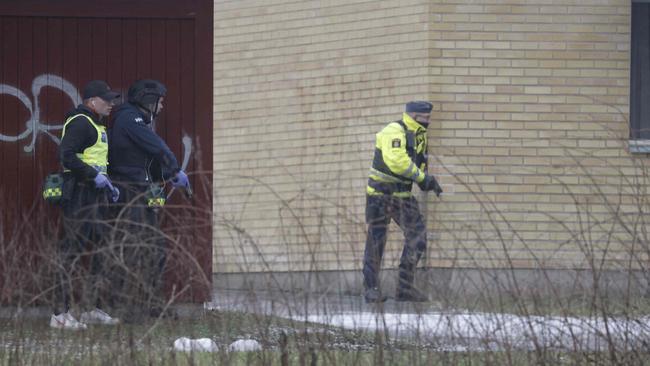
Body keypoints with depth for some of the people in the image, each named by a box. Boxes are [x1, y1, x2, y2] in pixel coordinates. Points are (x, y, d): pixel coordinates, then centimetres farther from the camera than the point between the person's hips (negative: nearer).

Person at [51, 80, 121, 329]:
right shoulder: (80, 123, -12)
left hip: (95, 195, 11)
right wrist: (95, 176, -23)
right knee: (73, 251, -11)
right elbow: (66, 156, -23)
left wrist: (108, 185, 18)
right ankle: (60, 314, -11)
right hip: (79, 195, -11)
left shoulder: (96, 125, 21)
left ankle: (94, 309, 20)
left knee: (99, 250, 13)